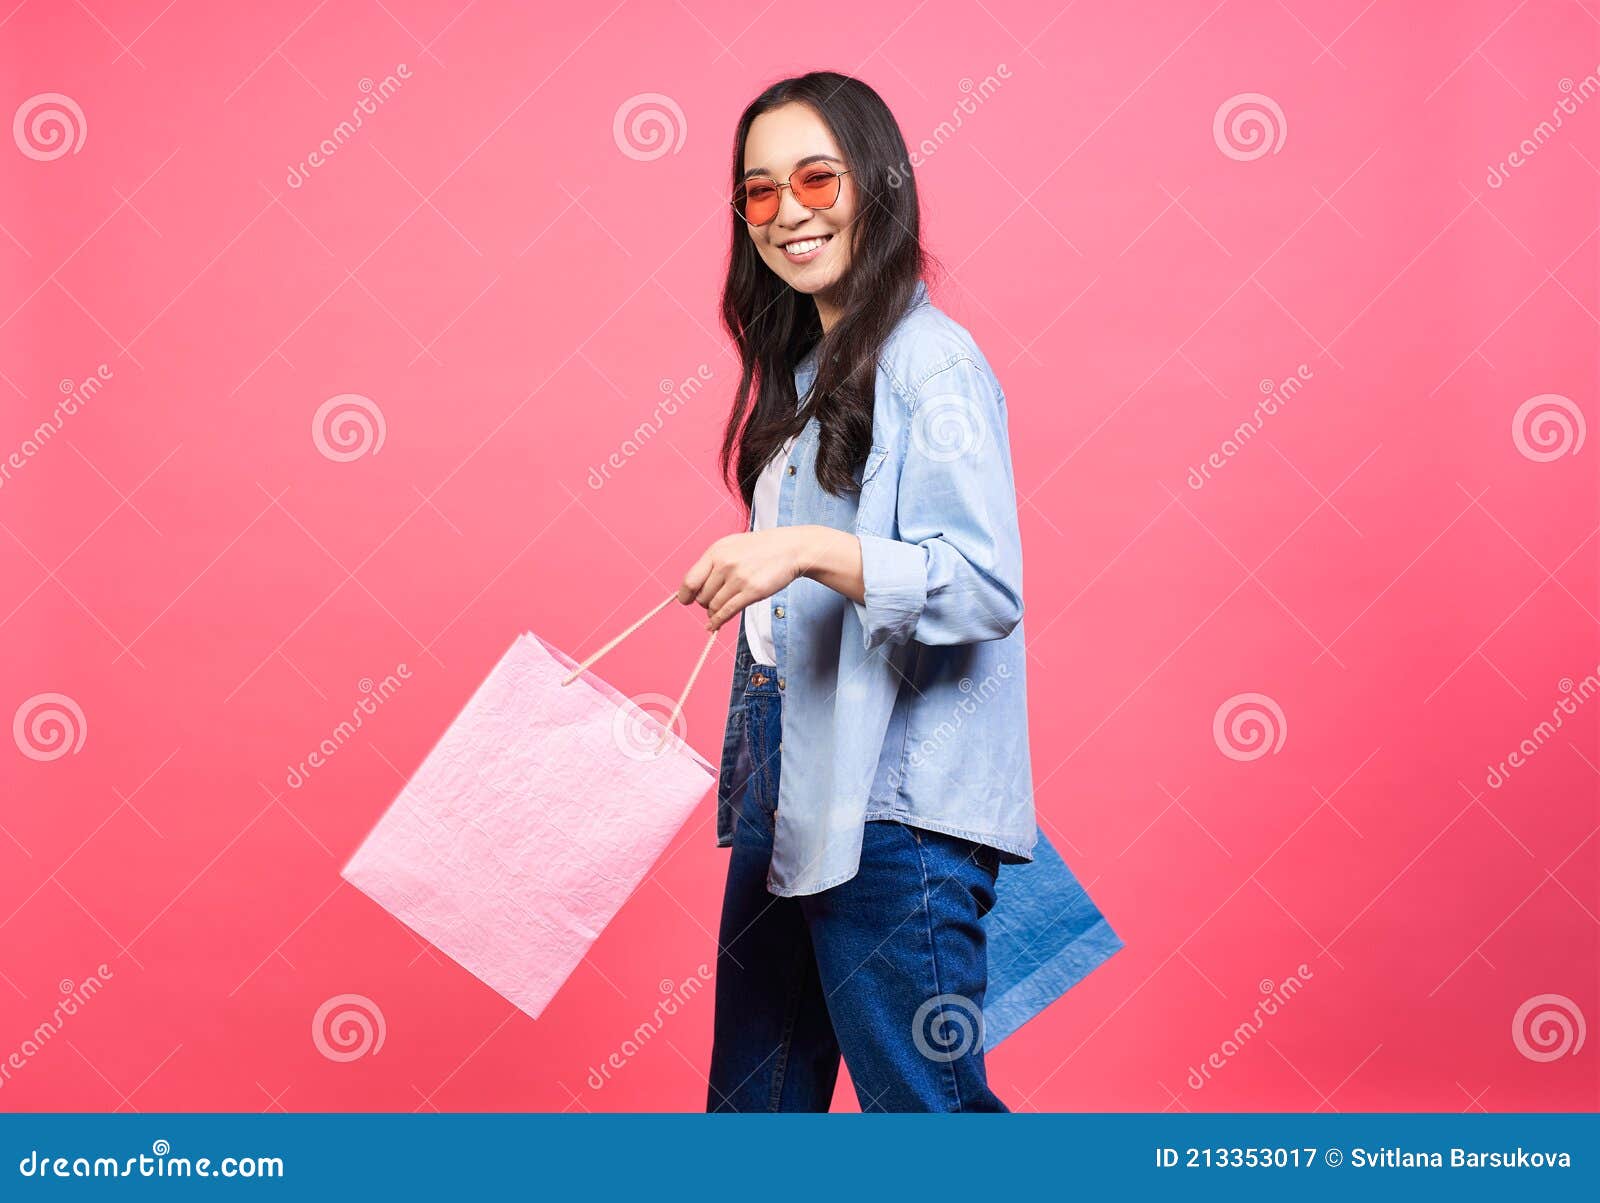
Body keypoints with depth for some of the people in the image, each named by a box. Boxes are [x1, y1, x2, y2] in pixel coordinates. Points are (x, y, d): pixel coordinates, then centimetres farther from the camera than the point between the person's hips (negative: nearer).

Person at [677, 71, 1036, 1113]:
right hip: (789, 776, 9)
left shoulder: (931, 362, -10)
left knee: (922, 1100, -2)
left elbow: (987, 586, -21)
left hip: (892, 803, -9)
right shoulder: (808, 368, 18)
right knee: (752, 1094, 16)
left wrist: (808, 550, -31)